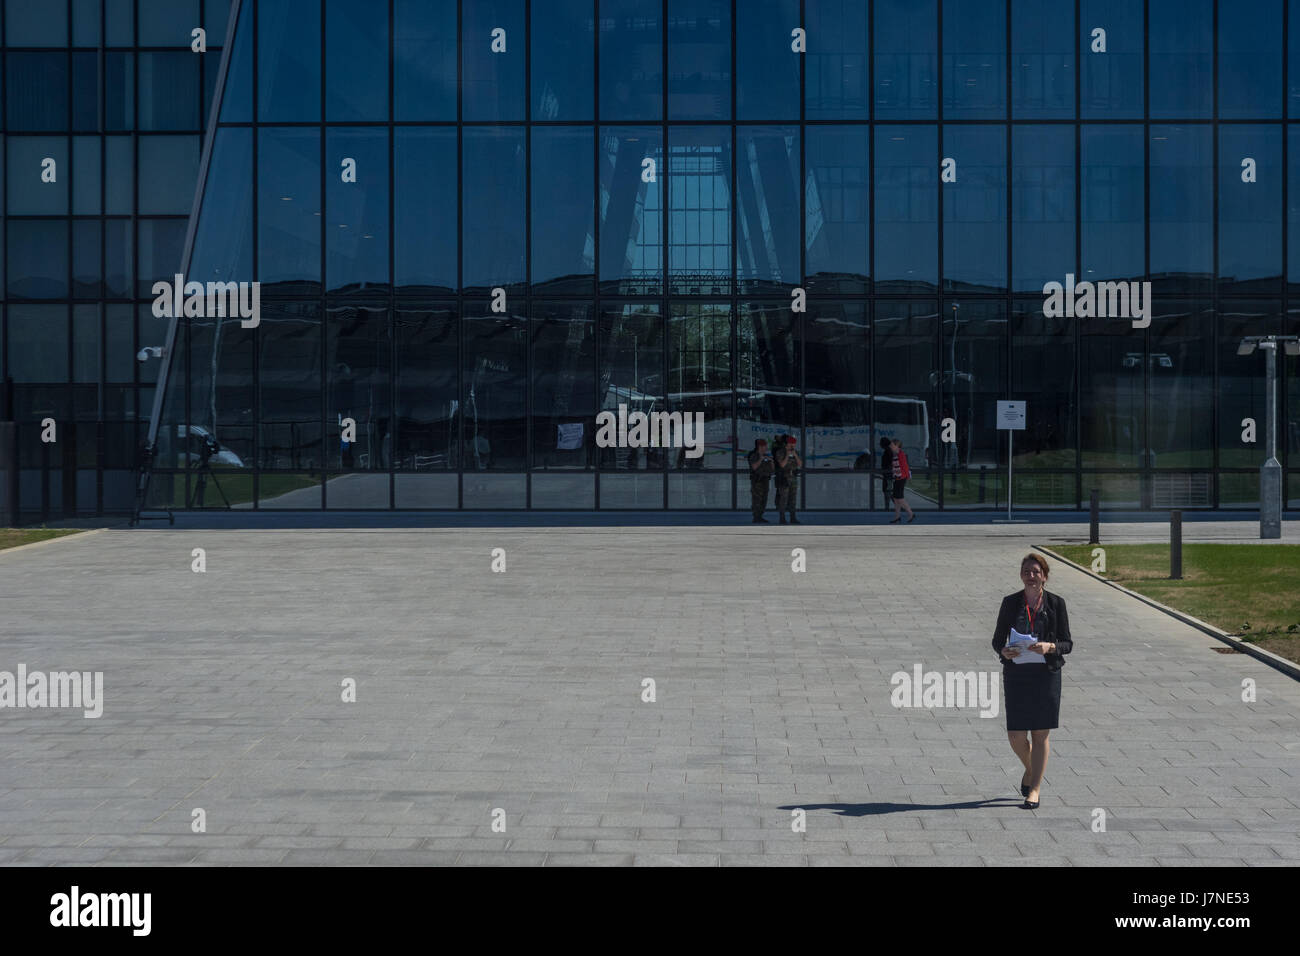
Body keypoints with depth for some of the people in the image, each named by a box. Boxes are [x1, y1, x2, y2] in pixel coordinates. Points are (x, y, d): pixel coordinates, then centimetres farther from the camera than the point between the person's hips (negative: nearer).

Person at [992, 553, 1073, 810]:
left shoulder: (1056, 603, 1)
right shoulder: (1010, 603, 3)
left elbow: (1067, 643, 2)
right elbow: (997, 639, 8)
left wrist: (1049, 647, -18)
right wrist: (1004, 651, -14)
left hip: (1046, 673, -1)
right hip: (1016, 673, 1)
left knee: (1040, 734, 0)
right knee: (1016, 735, 0)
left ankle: (1034, 790, 7)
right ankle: (1030, 770, 31)